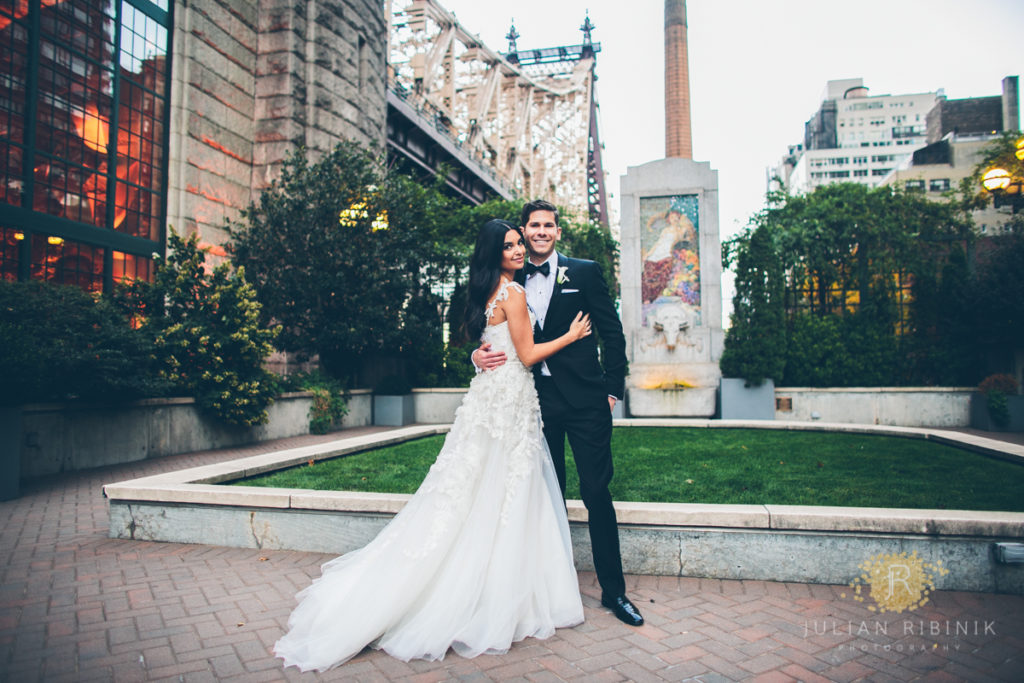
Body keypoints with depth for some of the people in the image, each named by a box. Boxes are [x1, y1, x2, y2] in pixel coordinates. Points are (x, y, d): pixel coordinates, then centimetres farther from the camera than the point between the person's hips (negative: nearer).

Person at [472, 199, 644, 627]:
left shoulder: (584, 272, 2)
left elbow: (612, 332, 1)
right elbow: (500, 338, 10)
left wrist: (613, 388, -4)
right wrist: (479, 356, -11)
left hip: (584, 399, -3)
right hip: (538, 400, 3)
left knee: (597, 493, 0)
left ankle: (613, 591, 15)